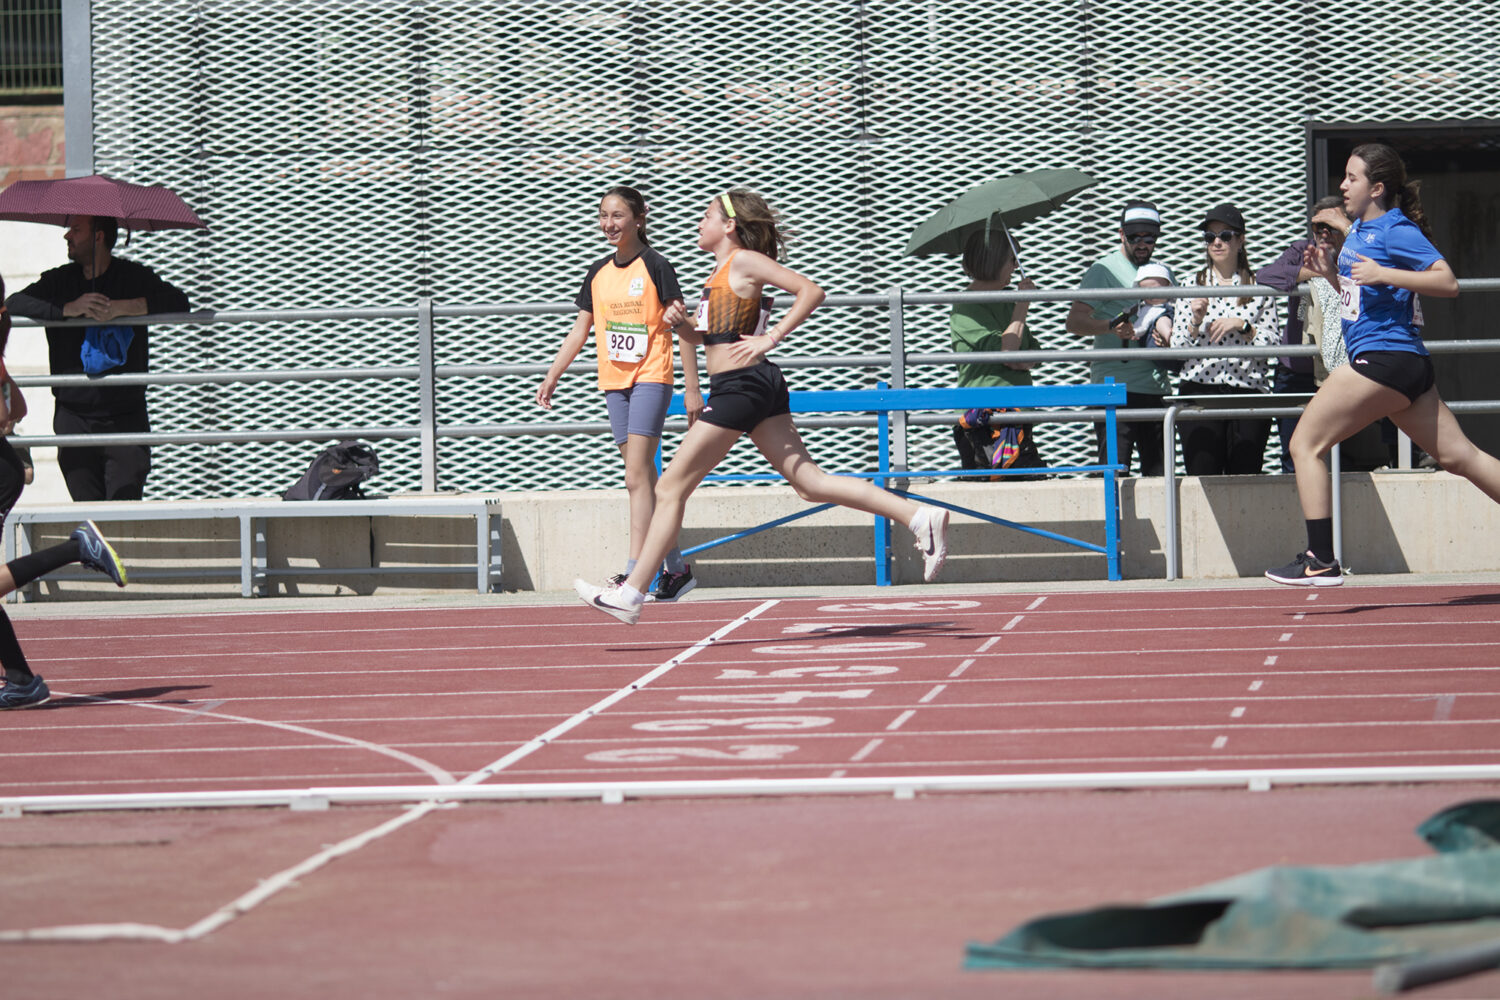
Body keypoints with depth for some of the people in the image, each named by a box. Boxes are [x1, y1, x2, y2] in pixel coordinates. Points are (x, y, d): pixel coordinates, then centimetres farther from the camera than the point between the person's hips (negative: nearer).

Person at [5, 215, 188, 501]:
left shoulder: (135, 278, 5)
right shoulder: (58, 281, 10)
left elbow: (178, 302, -9)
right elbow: (13, 304, -3)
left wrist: (122, 308, -18)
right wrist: (69, 308, -15)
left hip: (125, 416, -2)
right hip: (74, 418, 2)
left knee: (124, 510, -14)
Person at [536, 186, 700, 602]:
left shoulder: (655, 267, -6)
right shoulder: (598, 273, 11)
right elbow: (580, 331, 18)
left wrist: (692, 389, -9)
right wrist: (552, 378, 11)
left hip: (650, 379, -6)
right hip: (614, 382, 6)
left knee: (637, 478, -15)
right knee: (644, 480, 7)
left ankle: (635, 571, -20)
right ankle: (676, 568, 14)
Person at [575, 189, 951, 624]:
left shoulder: (744, 261, -7)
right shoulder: (721, 271, 20)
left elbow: (810, 291, -16)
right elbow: (704, 337, 27)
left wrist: (770, 339, -18)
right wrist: (682, 324, 6)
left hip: (741, 387, -10)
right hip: (758, 390, 10)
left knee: (670, 488, -4)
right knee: (809, 482, 4)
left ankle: (630, 595, -1)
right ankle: (919, 516, -3)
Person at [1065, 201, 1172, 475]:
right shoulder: (1104, 270, 1)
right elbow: (1073, 321, -9)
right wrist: (1110, 327, -27)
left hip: (1157, 388, 6)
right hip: (1116, 389, -6)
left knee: (1158, 472, 4)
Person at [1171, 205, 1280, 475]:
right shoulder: (1192, 286, 11)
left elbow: (1272, 342, 4)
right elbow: (1178, 347, 8)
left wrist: (1242, 326, -9)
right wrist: (1196, 321, -8)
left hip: (1249, 391, 0)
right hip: (1200, 388, 0)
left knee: (1245, 476, -4)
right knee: (1202, 475, -8)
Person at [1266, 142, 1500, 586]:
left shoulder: (1396, 230, -9)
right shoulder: (1359, 230, 18)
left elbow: (1448, 283, -18)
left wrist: (1384, 274, -22)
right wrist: (1330, 272, 13)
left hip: (1384, 359, -10)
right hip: (1406, 366, 10)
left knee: (1306, 444, -7)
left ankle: (1320, 561, -8)